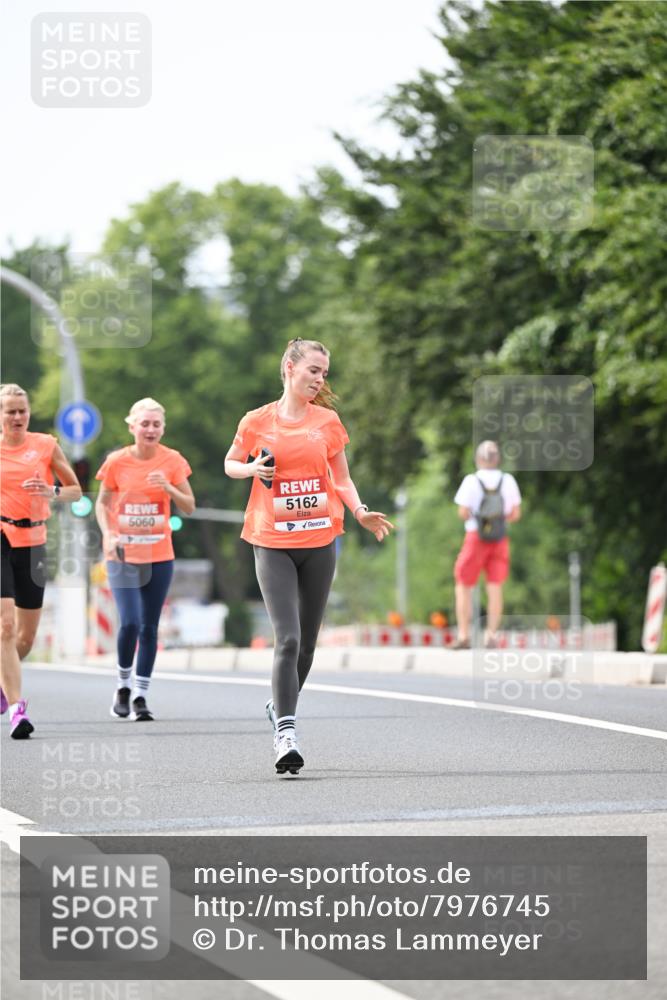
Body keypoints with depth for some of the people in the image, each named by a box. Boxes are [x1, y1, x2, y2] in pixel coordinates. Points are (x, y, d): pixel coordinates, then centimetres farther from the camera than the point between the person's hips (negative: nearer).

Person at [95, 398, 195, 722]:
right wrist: (108, 534, -10)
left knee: (149, 627, 4)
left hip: (159, 556, 2)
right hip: (124, 555, -2)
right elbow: (102, 503, 6)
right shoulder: (117, 462, -5)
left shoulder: (172, 461, -3)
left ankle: (140, 696, 14)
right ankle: (123, 686, 10)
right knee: (130, 623, -14)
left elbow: (189, 507, 0)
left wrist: (169, 488, -19)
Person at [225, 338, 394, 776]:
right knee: (288, 639, -15)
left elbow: (341, 478, 13)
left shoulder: (328, 421, 5)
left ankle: (282, 704, 34)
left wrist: (360, 512, -5)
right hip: (273, 545, -3)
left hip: (319, 542, 3)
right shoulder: (257, 422, -1)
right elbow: (230, 464, 13)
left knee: (307, 641, 10)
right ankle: (285, 733, -16)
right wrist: (251, 469, -9)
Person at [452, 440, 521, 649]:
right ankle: (491, 636, 1)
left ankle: (463, 636, 0)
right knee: (495, 588, 6)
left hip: (476, 537, -3)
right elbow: (515, 514, 3)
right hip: (500, 538, 3)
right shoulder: (508, 481, 2)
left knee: (464, 587, 6)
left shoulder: (471, 481, -8)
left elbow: (463, 513, -13)